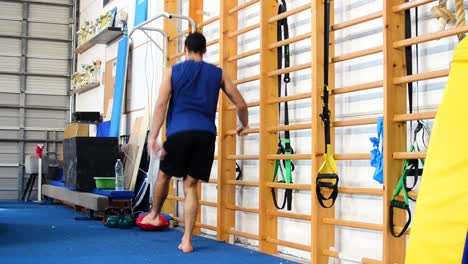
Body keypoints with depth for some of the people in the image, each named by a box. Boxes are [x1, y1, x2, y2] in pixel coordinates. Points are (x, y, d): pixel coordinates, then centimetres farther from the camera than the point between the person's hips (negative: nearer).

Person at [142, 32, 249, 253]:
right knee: (190, 185, 5)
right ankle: (187, 240, 0)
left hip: (179, 131, -1)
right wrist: (244, 125, 32)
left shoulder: (173, 71, 9)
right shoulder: (218, 74, 14)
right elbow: (241, 104, 14)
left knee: (164, 175, 22)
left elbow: (161, 105, -2)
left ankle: (154, 215, 41)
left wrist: (153, 137, -4)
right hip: (206, 133, 2)